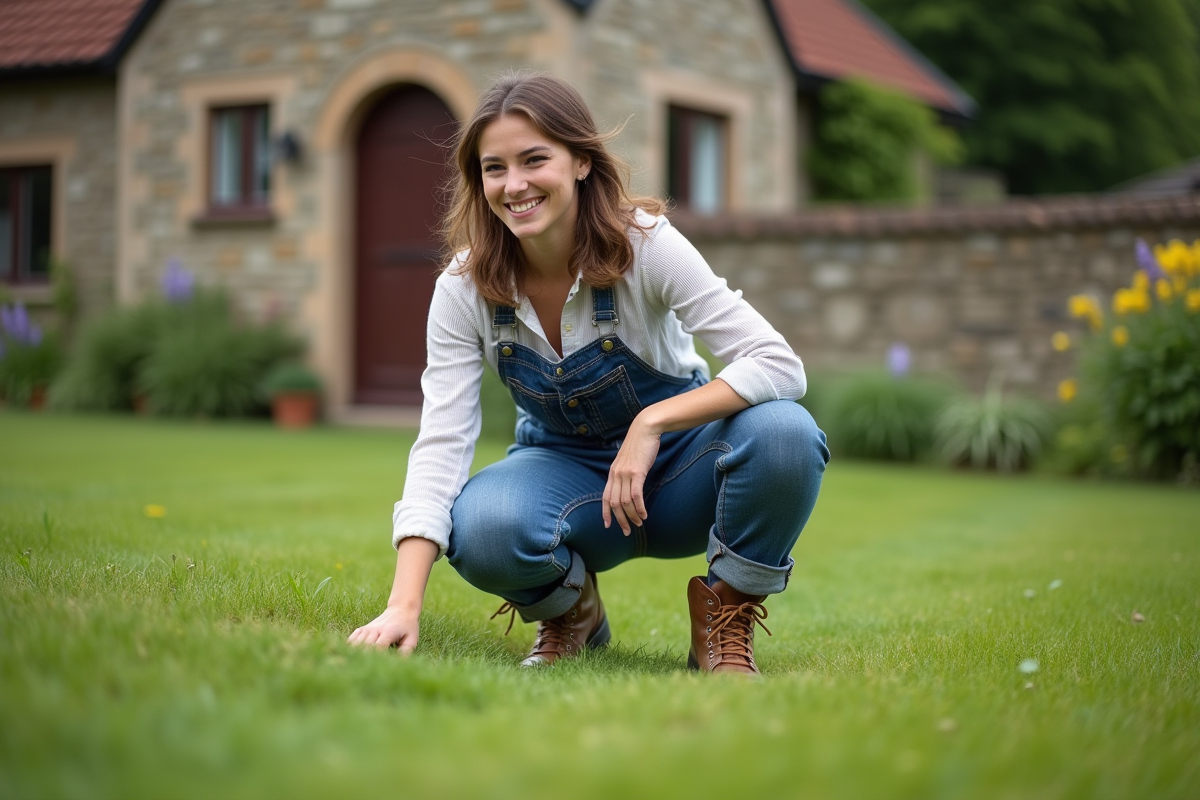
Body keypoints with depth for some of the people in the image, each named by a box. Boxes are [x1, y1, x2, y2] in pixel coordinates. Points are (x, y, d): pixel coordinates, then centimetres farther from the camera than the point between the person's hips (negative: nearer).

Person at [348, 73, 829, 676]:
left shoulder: (644, 245, -22)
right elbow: (439, 446, -22)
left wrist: (653, 422, -39)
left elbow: (780, 365, -27)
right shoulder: (464, 288, -15)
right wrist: (404, 606, -34)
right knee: (482, 530, -34)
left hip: (676, 460, -1)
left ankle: (726, 614, -5)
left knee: (784, 434, -33)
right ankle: (569, 613, 3)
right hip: (563, 467, 1)